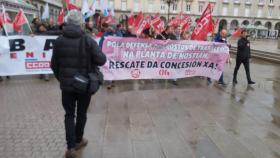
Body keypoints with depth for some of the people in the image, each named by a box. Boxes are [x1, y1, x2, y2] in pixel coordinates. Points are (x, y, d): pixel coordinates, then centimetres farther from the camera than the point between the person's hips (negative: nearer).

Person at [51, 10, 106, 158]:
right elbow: (101, 60, -15)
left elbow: (54, 64, 3)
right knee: (81, 113, 17)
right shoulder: (88, 40, -13)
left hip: (67, 84, 2)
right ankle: (78, 140, 34)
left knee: (69, 115, 15)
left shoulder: (59, 40, -3)